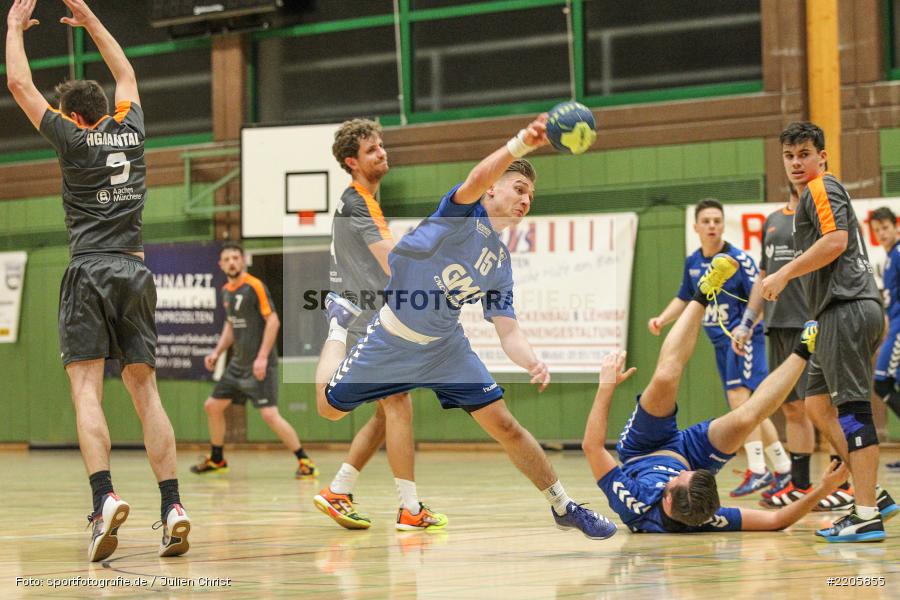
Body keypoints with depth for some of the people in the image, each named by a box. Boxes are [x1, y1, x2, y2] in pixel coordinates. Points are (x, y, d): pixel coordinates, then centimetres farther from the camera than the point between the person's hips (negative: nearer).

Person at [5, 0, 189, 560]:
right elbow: (126, 74, 32)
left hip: (90, 272, -4)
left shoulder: (73, 138, 1)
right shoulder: (130, 130, 12)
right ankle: (173, 505, -7)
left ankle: (105, 497, -27)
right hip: (136, 272, 4)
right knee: (145, 391, 4)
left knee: (87, 392, -8)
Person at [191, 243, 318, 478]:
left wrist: (262, 357, -22)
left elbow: (273, 320, -17)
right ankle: (217, 460, 29)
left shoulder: (254, 286, -13)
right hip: (238, 364, 8)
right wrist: (217, 352, 11)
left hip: (259, 365, -8)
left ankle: (305, 462, -10)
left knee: (269, 414, -17)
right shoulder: (226, 291, 11)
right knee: (212, 406, 12)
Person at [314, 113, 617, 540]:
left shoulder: (501, 264, 3)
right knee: (330, 408, 10)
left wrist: (533, 362, -23)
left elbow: (508, 331, -1)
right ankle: (339, 320, 36)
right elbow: (478, 178, -37)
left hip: (444, 347, 4)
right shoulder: (464, 213, -14)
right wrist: (522, 143, -54)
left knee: (504, 425, -5)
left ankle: (564, 507, 6)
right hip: (391, 340, -4)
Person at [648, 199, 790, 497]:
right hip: (720, 340, 8)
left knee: (740, 395, -21)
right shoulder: (693, 262, 8)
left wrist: (745, 328, -31)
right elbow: (684, 298, 22)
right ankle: (783, 468, 20)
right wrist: (661, 319, 8)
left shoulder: (739, 259, -13)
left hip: (743, 338, -8)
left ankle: (757, 470, -21)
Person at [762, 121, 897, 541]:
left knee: (852, 409, -12)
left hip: (846, 309, -11)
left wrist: (785, 274, -14)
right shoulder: (813, 195, 25)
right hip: (840, 313, 11)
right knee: (817, 404, 14)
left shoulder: (822, 188, -4)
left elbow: (836, 240, -19)